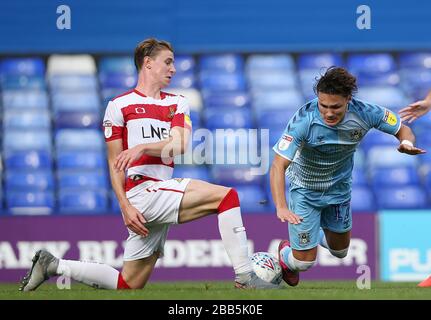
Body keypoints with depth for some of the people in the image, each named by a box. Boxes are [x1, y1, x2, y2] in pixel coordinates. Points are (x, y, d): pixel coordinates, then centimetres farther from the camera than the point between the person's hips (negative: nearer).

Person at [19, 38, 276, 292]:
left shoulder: (177, 104, 19)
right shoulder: (120, 106, 4)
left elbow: (179, 145, 0)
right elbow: (115, 163, 0)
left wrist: (142, 147, -18)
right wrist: (125, 207, -11)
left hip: (165, 190, 7)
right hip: (141, 189, -7)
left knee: (129, 285, 8)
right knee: (226, 195, -19)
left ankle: (54, 265, 23)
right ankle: (245, 277, -18)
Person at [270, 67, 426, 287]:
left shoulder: (365, 113, -26)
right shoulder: (304, 120, -36)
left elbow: (403, 130, -8)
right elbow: (278, 167, -37)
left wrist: (406, 143, -33)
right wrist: (281, 207, -51)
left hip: (339, 188, 4)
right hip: (305, 190, -4)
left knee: (339, 252, 19)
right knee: (304, 261, -2)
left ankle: (318, 236, 55)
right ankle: (285, 256, 36)